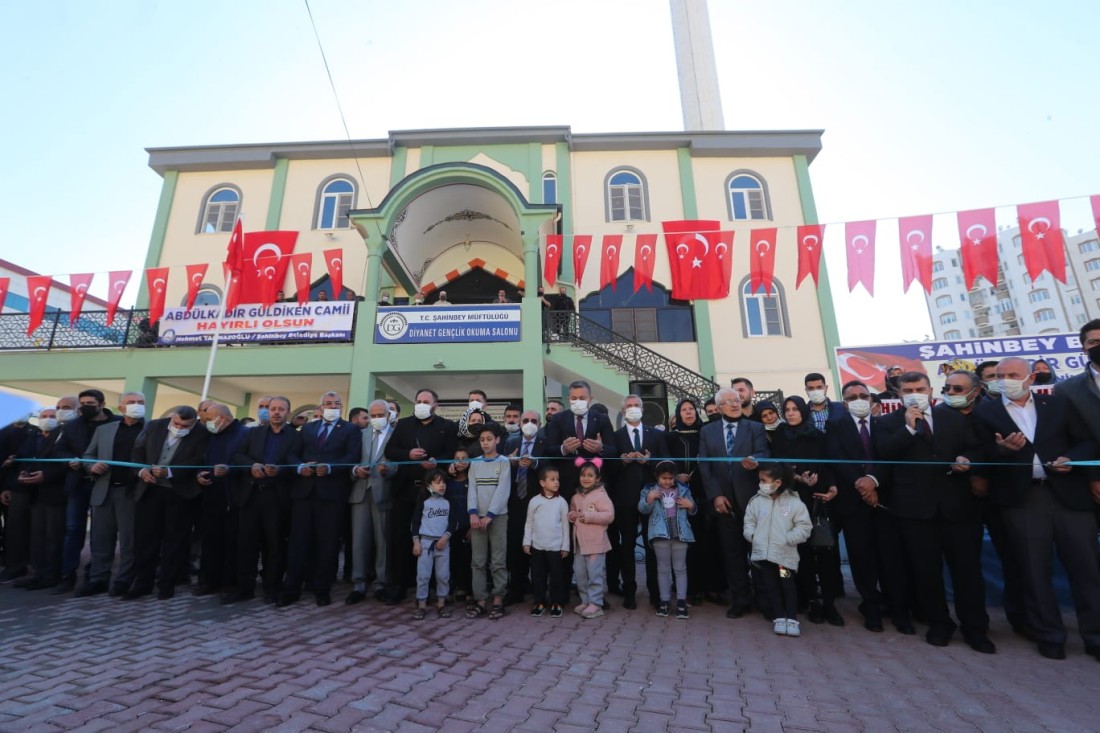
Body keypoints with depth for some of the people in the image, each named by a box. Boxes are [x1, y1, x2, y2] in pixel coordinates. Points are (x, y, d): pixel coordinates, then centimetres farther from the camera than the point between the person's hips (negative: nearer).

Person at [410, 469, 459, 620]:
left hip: (443, 542, 2)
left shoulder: (449, 503, 5)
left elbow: (453, 522, 2)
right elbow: (415, 522, 1)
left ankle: (441, 604, 19)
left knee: (443, 575, 5)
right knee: (423, 575, 1)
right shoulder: (423, 501, 1)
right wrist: (416, 542, -6)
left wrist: (446, 537, -12)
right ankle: (421, 605, 14)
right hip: (425, 541, -1)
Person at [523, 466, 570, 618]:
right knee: (537, 576, 10)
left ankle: (556, 603, 22)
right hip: (537, 546, 1)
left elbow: (565, 525, 0)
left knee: (556, 576, 7)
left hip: (556, 547, -1)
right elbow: (529, 523, 4)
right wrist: (526, 542, 0)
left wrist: (565, 546, 0)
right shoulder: (534, 501, -3)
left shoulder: (561, 502, -4)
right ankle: (540, 602, 24)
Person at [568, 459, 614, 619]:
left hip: (595, 542, -7)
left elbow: (609, 515, -18)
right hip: (579, 542, 7)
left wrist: (589, 516, -22)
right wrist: (570, 516, 3)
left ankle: (596, 604, 9)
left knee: (595, 574, -2)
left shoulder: (601, 495, -10)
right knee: (580, 573, 13)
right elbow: (572, 512, 27)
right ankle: (585, 601, 26)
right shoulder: (576, 497, 11)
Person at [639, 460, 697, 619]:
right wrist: (649, 498, -25)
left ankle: (681, 602, 12)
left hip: (680, 533, 1)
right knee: (663, 568, 8)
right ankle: (664, 601, 15)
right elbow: (643, 510, -7)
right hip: (660, 533, -1)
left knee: (680, 568, 6)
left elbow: (693, 510, 14)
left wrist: (690, 506, -9)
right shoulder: (649, 489, 0)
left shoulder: (683, 489, 6)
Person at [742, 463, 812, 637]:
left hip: (785, 554, -3)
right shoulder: (757, 500, 2)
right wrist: (752, 535, -6)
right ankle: (780, 617, 22)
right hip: (763, 553, 3)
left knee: (788, 585, 4)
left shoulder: (794, 502, -7)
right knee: (771, 586, 10)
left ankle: (792, 619, 18)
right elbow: (749, 522, 10)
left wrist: (788, 538, -15)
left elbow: (804, 527, -5)